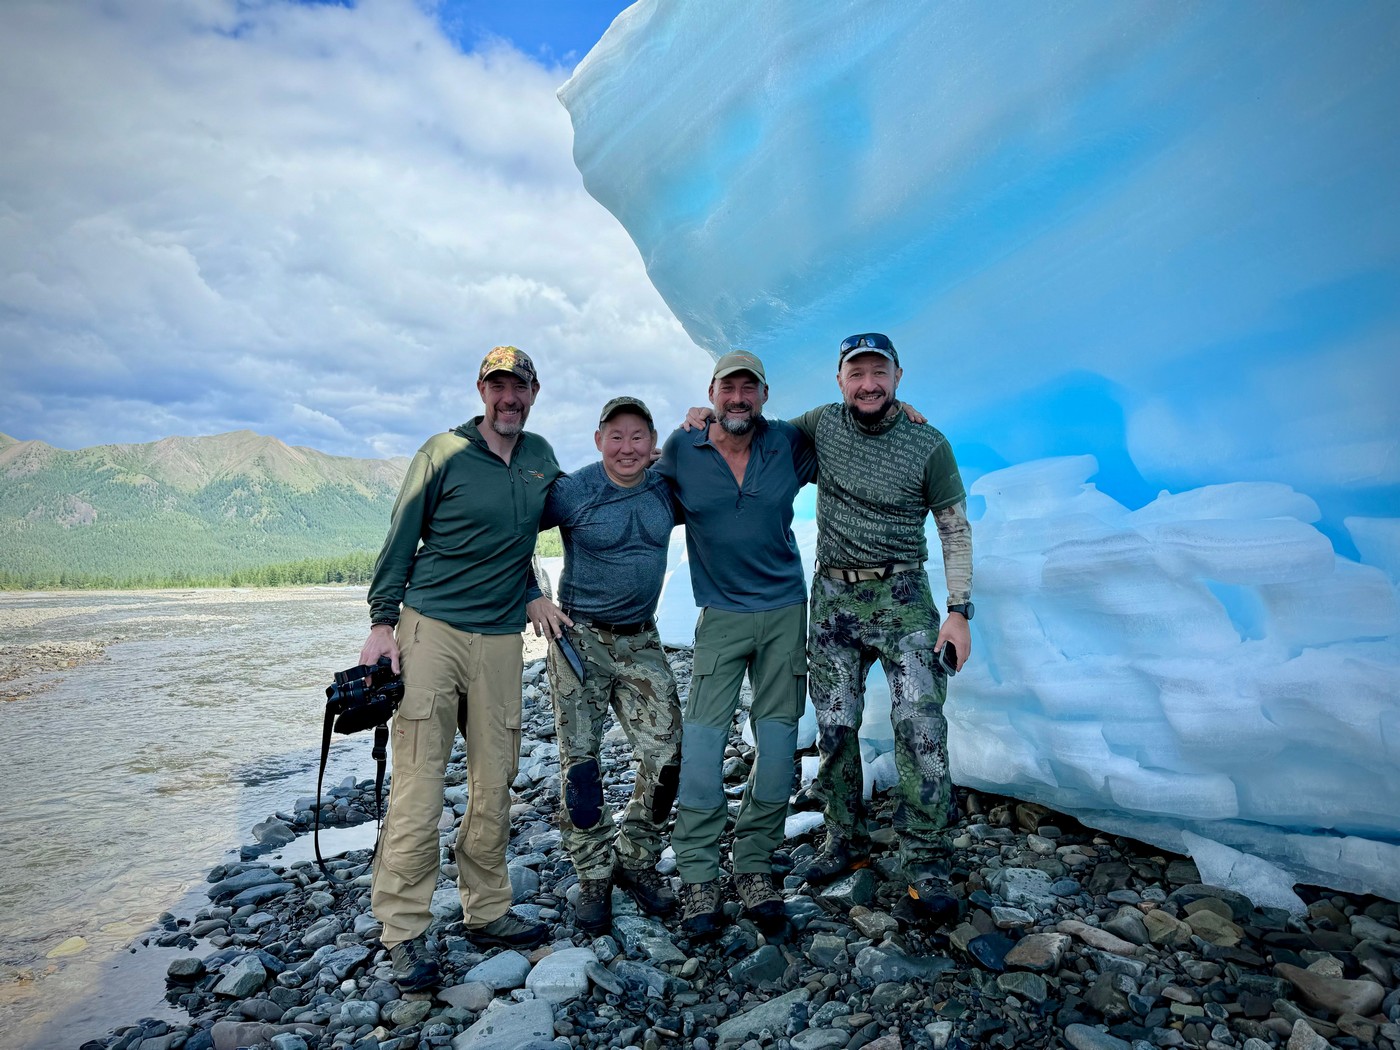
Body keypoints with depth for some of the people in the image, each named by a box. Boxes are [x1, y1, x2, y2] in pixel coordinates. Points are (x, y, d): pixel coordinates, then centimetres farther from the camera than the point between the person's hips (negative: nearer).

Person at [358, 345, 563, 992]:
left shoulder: (542, 457, 11)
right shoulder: (445, 452, -2)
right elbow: (401, 538, 0)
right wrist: (383, 622, -5)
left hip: (500, 639, 4)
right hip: (430, 628, -4)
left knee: (494, 782, 7)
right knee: (419, 782, -4)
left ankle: (486, 911, 21)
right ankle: (403, 931, 6)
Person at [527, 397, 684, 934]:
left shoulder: (666, 490, 1)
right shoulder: (572, 491, -10)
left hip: (641, 641, 4)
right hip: (580, 636, -3)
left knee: (666, 753, -1)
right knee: (581, 763, 0)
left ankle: (637, 861, 21)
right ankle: (594, 875, 19)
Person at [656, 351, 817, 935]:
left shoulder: (788, 444, 0)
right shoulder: (680, 452, -2)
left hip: (785, 612, 2)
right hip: (721, 617, -1)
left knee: (777, 743, 4)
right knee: (703, 739, -7)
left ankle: (753, 866, 18)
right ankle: (697, 878, 5)